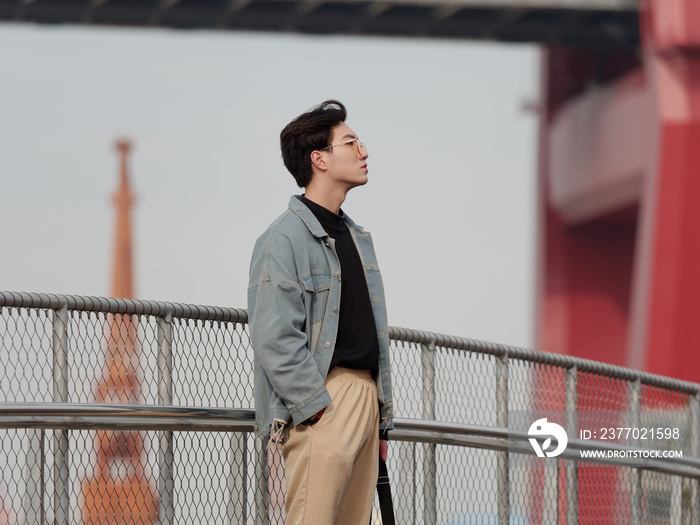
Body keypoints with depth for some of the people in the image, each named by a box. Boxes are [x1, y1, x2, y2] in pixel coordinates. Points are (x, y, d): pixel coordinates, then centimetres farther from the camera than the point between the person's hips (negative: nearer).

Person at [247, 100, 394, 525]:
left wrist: (382, 419, 20)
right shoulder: (285, 238, -7)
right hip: (322, 401, -9)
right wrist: (318, 407, -19)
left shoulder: (357, 236, 22)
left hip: (366, 395, 9)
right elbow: (276, 339, -15)